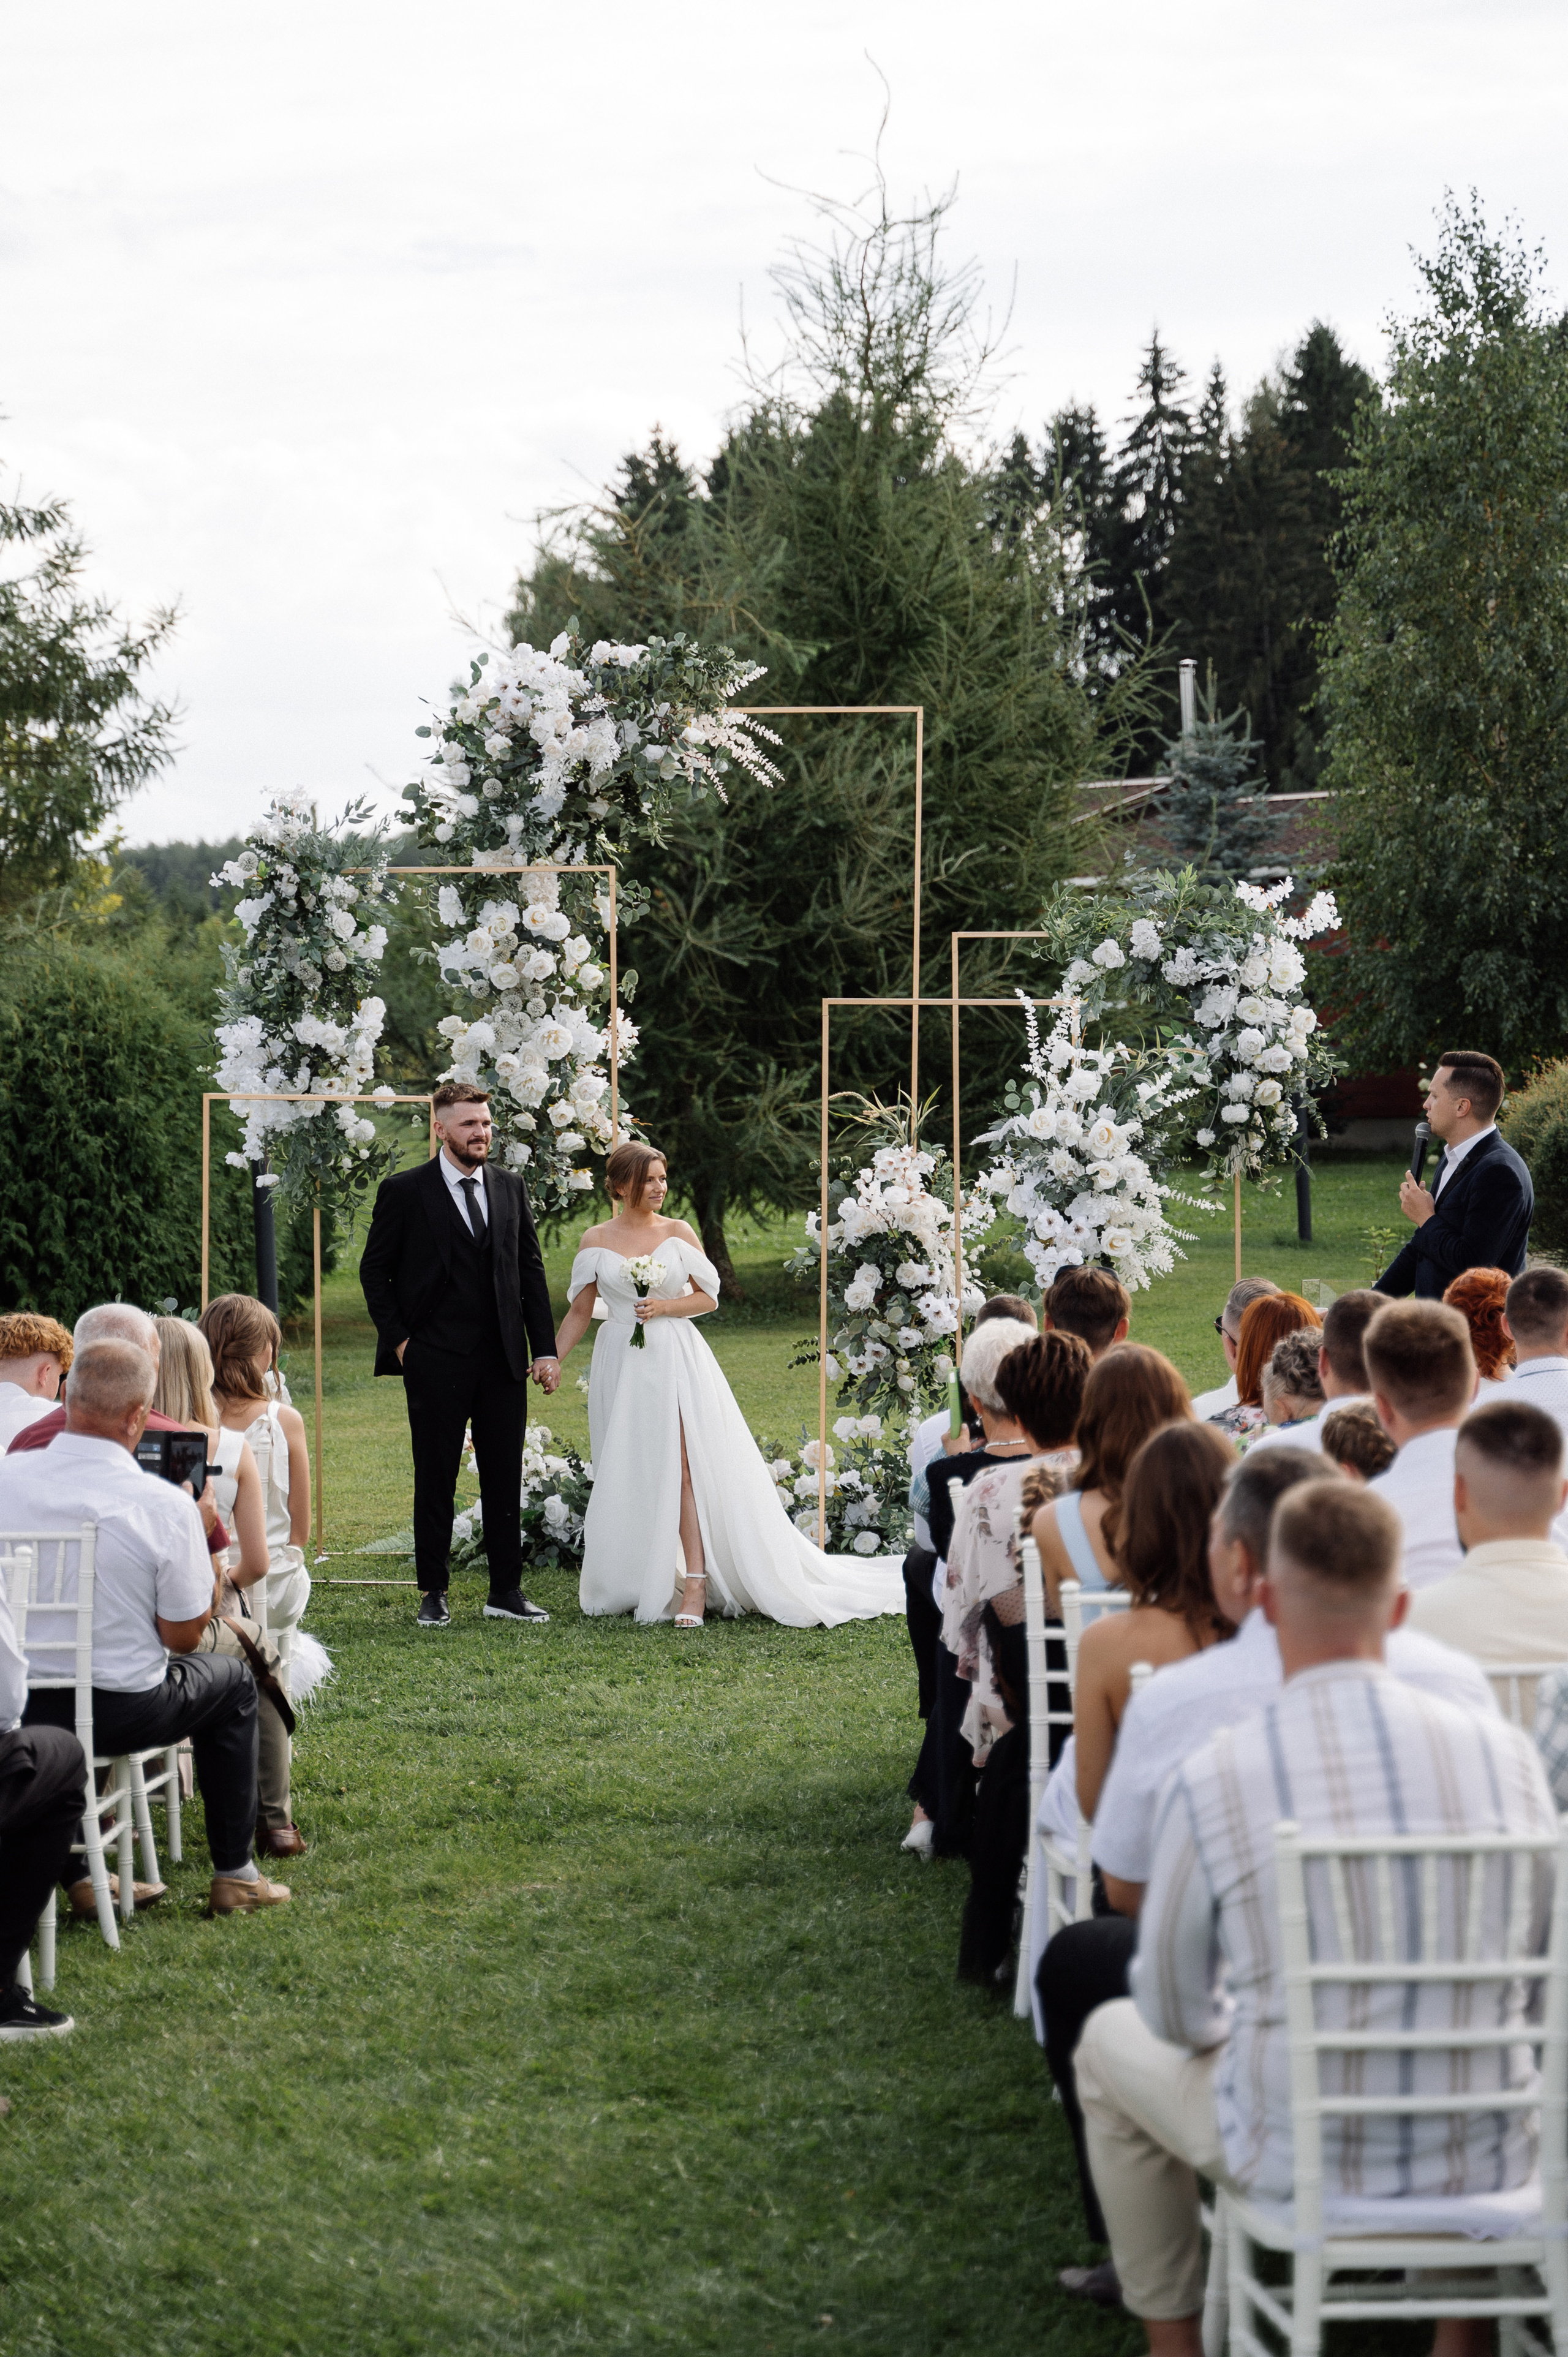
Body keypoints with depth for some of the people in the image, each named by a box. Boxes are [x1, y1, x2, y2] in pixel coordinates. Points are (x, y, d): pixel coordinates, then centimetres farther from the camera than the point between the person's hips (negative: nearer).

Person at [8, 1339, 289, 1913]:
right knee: (233, 1682, 25)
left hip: (18, 1708, 4)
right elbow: (182, 1635, -11)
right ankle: (233, 1875, 29)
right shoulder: (167, 1506, -19)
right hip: (121, 1711, -3)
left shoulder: (7, 1478, -11)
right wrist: (198, 1534, 1)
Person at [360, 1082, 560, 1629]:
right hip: (436, 1362, -3)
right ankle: (433, 1594, 10)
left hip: (504, 1360, 3)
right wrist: (398, 1339, -4)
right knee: (436, 1481, 3)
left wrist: (545, 1349, 6)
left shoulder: (510, 1188, 10)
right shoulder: (404, 1192, -2)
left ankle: (507, 1591, 12)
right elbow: (374, 1271, 3)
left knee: (506, 1479, 5)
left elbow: (531, 1271, 11)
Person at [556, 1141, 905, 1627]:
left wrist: (664, 1306, -11)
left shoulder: (677, 1233, 3)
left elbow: (709, 1298, 6)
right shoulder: (595, 1241, 4)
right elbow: (580, 1312, 7)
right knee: (629, 1475, 5)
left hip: (675, 1362, -1)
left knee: (684, 1469, -10)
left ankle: (695, 1585, -12)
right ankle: (637, 1586, 15)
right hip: (621, 1365, 1)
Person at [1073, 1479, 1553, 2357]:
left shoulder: (1212, 1779, -15)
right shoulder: (1505, 1753, -10)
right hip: (1486, 2162, 2)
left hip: (1295, 2158, -2)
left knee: (1114, 2040, 29)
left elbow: (1175, 2012, -1)